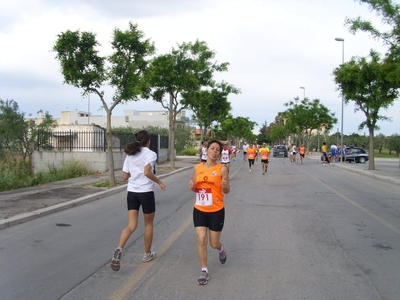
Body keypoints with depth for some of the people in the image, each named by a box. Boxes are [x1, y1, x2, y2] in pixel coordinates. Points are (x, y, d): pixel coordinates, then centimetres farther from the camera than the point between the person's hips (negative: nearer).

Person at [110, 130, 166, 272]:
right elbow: (147, 172, -24)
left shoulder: (130, 155, 9)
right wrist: (159, 182, -11)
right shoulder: (150, 154, -9)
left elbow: (125, 176, 9)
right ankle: (147, 254, 28)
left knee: (131, 226, 3)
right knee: (148, 224, 15)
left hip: (132, 192, 5)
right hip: (146, 192, -4)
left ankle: (119, 249, -21)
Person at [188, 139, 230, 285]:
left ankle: (221, 249, 46)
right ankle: (204, 271, 12)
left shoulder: (222, 169, -10)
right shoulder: (198, 168, 1)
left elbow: (226, 191, -5)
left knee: (214, 243, 8)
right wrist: (192, 187, -12)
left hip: (216, 211, -2)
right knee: (201, 240, -4)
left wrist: (225, 186, -28)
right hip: (199, 210, 3)